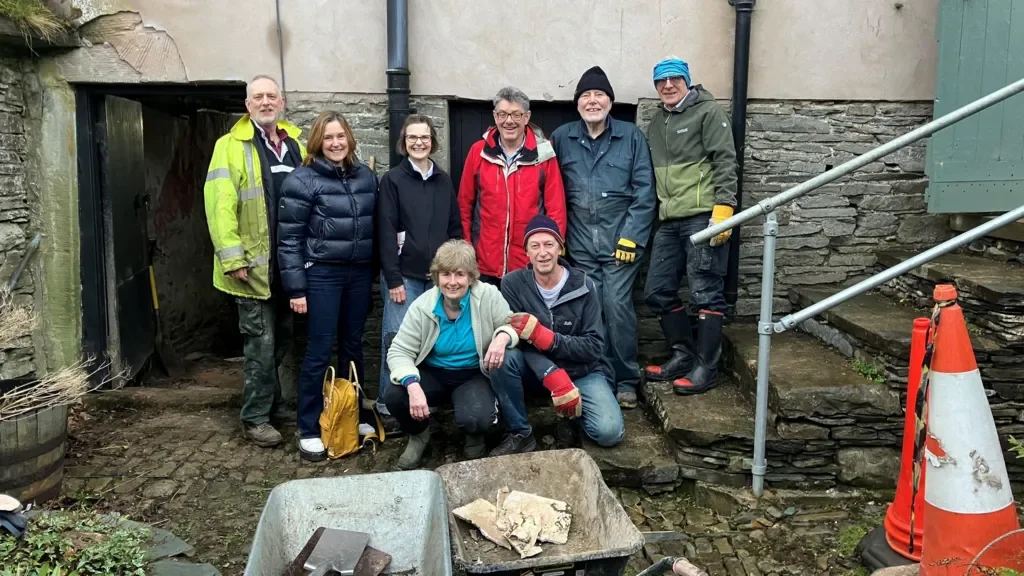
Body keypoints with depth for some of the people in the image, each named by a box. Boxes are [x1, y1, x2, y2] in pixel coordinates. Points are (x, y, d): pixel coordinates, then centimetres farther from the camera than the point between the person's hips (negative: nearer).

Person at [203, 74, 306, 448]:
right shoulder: (231, 146, -6)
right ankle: (256, 418, 11)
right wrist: (233, 258, -19)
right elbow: (220, 205, -13)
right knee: (261, 342, -1)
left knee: (282, 337, 17)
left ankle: (272, 403, 33)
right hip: (255, 264, -6)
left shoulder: (296, 144, 11)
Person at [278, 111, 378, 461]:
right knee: (319, 351, -2)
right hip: (322, 275, -5)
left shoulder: (366, 176, 7)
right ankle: (309, 431, 10)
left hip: (360, 273, 5)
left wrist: (378, 272, 10)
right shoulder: (303, 180, -8)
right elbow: (289, 238, -9)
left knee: (353, 346, 14)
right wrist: (296, 288, -12)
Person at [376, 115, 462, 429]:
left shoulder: (444, 181, 12)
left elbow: (455, 229, 14)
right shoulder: (393, 179, -1)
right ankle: (387, 404, 8)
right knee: (398, 340, -4)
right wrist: (393, 279, -12)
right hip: (404, 275, -4)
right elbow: (386, 232, -7)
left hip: (438, 275, 4)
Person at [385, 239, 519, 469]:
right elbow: (399, 351, -11)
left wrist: (503, 336, -33)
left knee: (475, 420, -33)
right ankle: (418, 436, 10)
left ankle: (475, 437, 10)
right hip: (433, 374, 2)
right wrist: (413, 385, -31)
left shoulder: (488, 297, -14)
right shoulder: (422, 306, -12)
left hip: (475, 375, -2)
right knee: (394, 397, -26)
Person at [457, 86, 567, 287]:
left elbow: (556, 209, -1)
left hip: (531, 265, -1)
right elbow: (464, 205, 7)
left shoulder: (543, 155, -2)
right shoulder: (478, 152, 2)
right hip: (485, 264, 1)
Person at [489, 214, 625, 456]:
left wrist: (544, 337, -30)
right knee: (504, 356, -31)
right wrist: (554, 377, -34)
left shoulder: (583, 286, -13)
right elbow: (521, 341, -18)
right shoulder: (512, 284, -12)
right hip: (535, 370, 1)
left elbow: (595, 346, -15)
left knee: (609, 432, -24)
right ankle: (520, 434, -12)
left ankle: (574, 413, 11)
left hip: (581, 371, -1)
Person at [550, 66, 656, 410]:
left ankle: (626, 380, 8)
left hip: (620, 239, -2)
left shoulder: (631, 136, 3)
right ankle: (599, 377, 16)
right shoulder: (561, 138, 8)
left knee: (617, 307, -7)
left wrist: (631, 237, -8)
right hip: (579, 243, 2)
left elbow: (644, 191, -1)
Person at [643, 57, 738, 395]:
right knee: (657, 291, 9)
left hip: (703, 216, -7)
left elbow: (725, 161, -9)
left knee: (706, 293, -3)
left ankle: (706, 367, 5)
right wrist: (652, 213, 19)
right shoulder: (657, 123, 20)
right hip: (669, 221, 8)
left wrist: (723, 208, -18)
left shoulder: (708, 111, -1)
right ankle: (683, 355, 23)